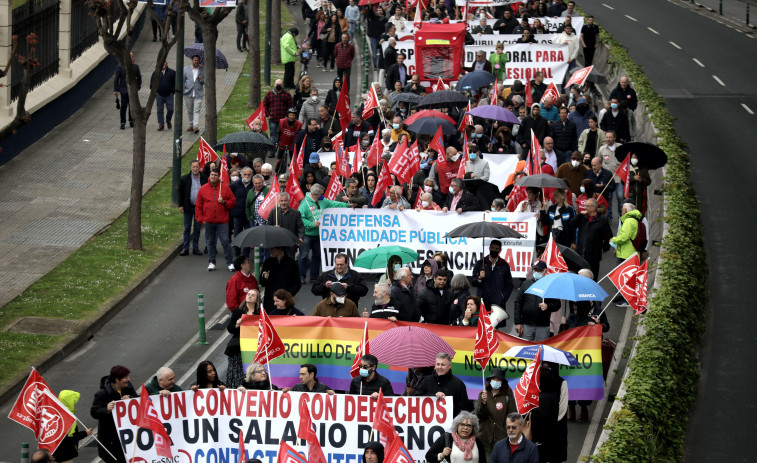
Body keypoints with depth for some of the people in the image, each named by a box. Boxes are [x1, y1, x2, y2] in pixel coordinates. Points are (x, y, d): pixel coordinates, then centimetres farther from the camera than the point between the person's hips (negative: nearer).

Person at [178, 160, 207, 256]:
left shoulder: (204, 179, -1)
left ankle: (196, 248, 16)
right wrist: (181, 205, -3)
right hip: (188, 207, 0)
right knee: (187, 229, 3)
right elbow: (181, 192, 3)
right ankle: (185, 249, 7)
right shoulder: (185, 179, -1)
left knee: (197, 229, 8)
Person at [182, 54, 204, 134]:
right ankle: (191, 124, 25)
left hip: (198, 94, -2)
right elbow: (182, 80, 8)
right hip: (188, 94, 2)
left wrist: (201, 79, -15)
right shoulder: (186, 69, 7)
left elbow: (206, 82, 5)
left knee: (197, 111, -11)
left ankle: (196, 126, -17)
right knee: (189, 111, 9)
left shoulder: (203, 70, 6)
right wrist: (182, 90, -1)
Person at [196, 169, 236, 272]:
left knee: (225, 242, -5)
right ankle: (211, 262, 19)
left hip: (222, 222, -2)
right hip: (209, 222, 2)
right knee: (210, 242, 9)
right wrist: (201, 219, 2)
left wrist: (224, 202, -12)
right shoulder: (203, 189, 6)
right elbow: (198, 206, 9)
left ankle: (229, 263, 3)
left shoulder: (225, 188, 3)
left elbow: (233, 201, 7)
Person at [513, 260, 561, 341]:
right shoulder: (526, 284, 9)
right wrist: (517, 323, 1)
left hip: (543, 327, -1)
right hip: (526, 326, 1)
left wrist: (548, 306, -15)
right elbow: (518, 303, 7)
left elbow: (557, 305, 7)